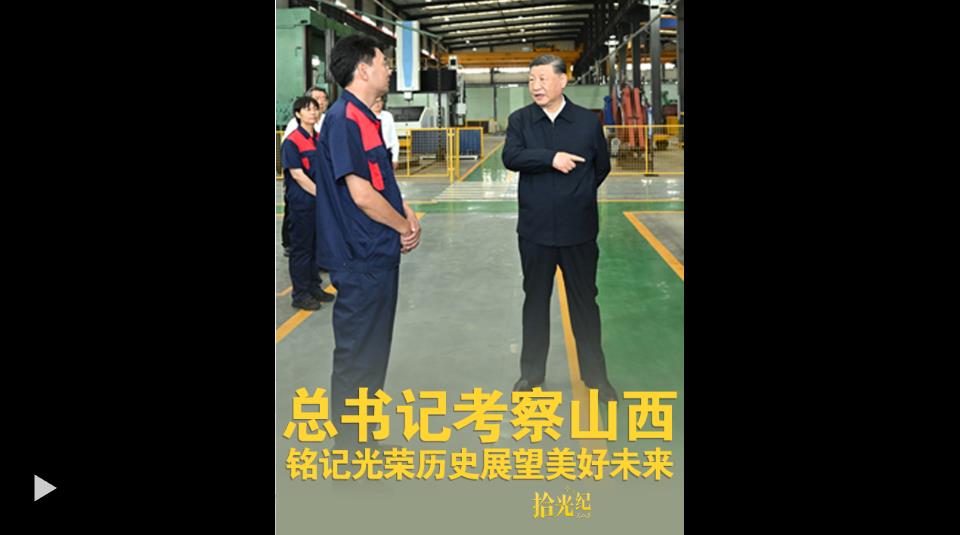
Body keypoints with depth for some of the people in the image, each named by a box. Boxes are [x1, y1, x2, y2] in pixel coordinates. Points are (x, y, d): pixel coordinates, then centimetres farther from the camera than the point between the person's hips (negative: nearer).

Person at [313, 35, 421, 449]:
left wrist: (409, 218, 2)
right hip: (362, 259, -10)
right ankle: (350, 445, 13)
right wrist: (405, 226, -7)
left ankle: (362, 438, 33)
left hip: (380, 255, 10)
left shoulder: (365, 119, 14)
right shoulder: (344, 119, -17)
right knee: (358, 358, 0)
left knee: (372, 355, 19)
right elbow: (361, 195, -21)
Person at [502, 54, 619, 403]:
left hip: (579, 230, 0)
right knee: (535, 300, 13)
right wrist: (551, 158, -22)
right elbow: (511, 157, -17)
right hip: (535, 230, 1)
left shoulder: (588, 121, -1)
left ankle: (595, 374, 23)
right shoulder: (520, 120, 0)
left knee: (584, 301, 9)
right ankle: (532, 372, 27)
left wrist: (578, 194, 12)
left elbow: (602, 166, 10)